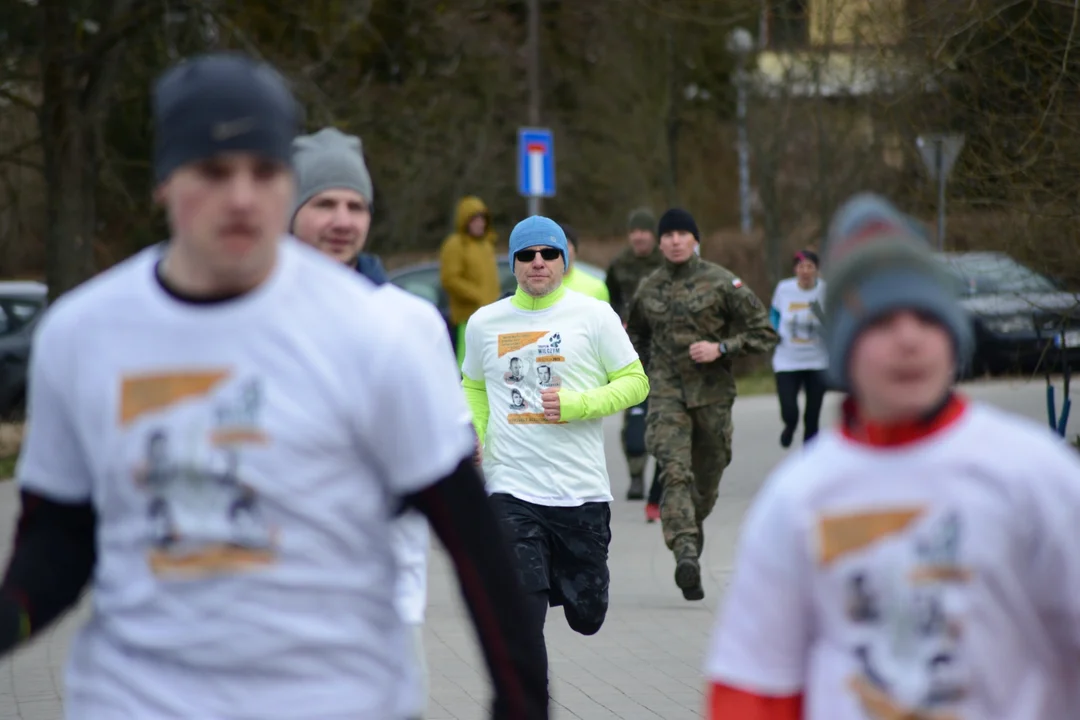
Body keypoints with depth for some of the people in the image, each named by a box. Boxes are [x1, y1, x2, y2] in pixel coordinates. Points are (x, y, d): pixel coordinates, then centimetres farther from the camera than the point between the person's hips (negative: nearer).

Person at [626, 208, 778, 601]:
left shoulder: (722, 283, -2)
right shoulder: (648, 289, 7)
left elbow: (763, 332, -2)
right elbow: (635, 332, 28)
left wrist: (721, 348, -14)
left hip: (713, 394, 0)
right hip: (667, 395, 0)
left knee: (707, 478, 11)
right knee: (675, 472, -19)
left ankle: (692, 528, 41)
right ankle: (686, 555, -30)